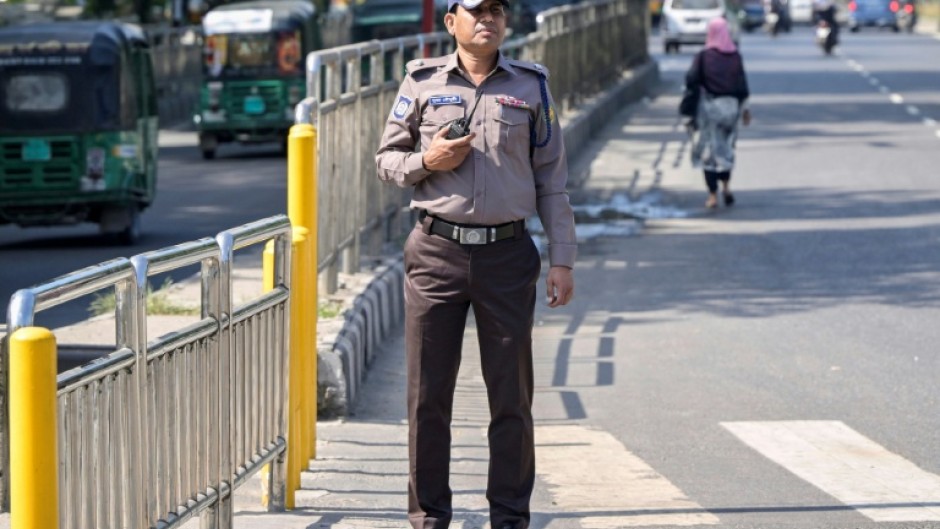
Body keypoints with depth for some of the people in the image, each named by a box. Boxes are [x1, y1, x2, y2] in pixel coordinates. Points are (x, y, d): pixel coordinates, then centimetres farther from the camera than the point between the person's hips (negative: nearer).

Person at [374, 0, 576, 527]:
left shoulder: (531, 86, 7)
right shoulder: (422, 82, 5)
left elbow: (551, 179, 8)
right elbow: (387, 159, 12)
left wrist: (563, 259, 2)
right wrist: (426, 161, -10)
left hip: (507, 253, 0)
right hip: (437, 251, 0)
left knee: (511, 394, 3)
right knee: (429, 393, 2)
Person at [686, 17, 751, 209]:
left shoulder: (703, 56, -10)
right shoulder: (735, 56, -1)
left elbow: (691, 79, -16)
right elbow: (742, 83, 0)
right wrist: (744, 108, 8)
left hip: (710, 105, -3)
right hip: (730, 105, 3)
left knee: (709, 149, 5)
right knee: (726, 146, 22)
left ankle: (713, 196, 1)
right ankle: (726, 187, 12)